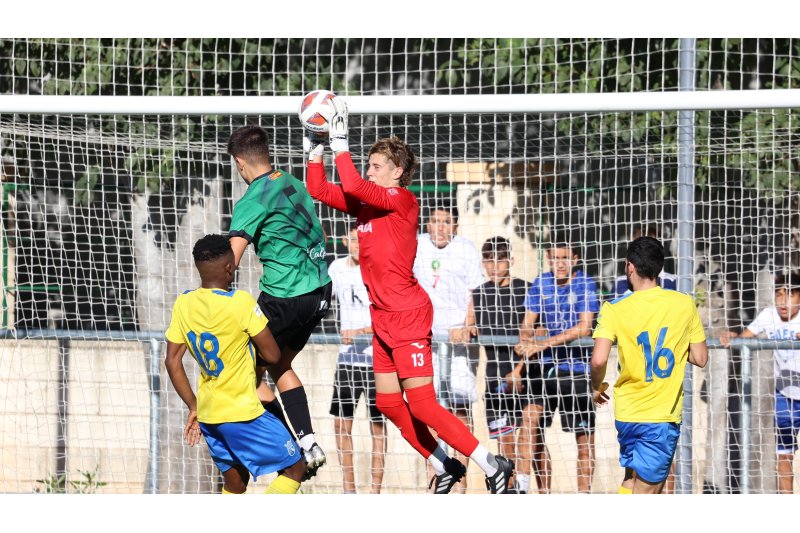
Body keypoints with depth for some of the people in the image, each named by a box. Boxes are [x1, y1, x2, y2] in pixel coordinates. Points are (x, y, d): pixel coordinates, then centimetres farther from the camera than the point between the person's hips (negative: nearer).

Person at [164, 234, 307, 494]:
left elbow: (172, 362, 6)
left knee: (235, 482, 20)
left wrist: (193, 407, 14)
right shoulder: (241, 302, -17)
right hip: (243, 414, -7)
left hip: (207, 414, 7)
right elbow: (272, 355, -11)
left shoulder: (183, 303, 2)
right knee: (295, 467, 6)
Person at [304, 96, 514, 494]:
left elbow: (352, 185, -24)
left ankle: (493, 466, -3)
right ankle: (444, 468, 22)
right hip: (382, 316, 9)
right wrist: (315, 149, 9)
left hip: (407, 314, -9)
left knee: (421, 405, -10)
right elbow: (319, 190, 16)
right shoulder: (366, 204, 10)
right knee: (389, 403, 10)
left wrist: (340, 141, -18)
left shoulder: (403, 201, -13)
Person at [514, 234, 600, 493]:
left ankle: (583, 493, 8)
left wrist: (543, 344, -22)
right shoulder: (541, 284, 7)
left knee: (584, 434, -1)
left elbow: (584, 328, -16)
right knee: (531, 419, -14)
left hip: (577, 366, -3)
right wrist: (526, 341, -18)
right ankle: (544, 488, -6)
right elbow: (527, 323, 6)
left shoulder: (585, 284, -6)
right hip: (545, 365, 3)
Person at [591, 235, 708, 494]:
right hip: (663, 415, -2)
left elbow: (599, 359, -18)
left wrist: (597, 387, 2)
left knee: (631, 480, 24)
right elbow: (700, 358, 2)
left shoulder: (615, 309, -7)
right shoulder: (685, 304, -4)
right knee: (645, 493, -1)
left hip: (626, 413, 2)